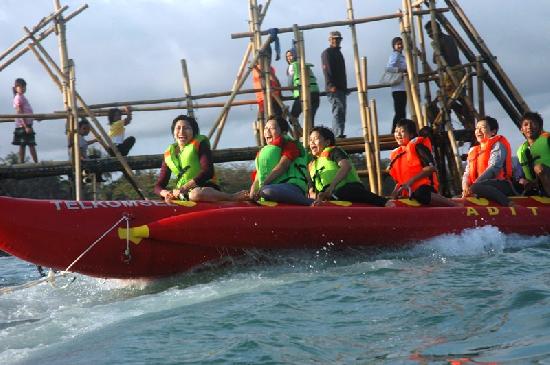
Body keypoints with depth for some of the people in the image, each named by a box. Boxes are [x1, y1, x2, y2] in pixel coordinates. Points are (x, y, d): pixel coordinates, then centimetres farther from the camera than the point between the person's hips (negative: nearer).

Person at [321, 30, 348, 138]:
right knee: (338, 110, -17)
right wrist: (331, 85, -24)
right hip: (333, 89, -9)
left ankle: (337, 134, 13)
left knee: (341, 112, 9)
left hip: (341, 88, 9)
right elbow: (327, 70, -15)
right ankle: (338, 134, -24)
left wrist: (345, 87, 23)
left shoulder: (338, 53, 24)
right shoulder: (327, 53, -4)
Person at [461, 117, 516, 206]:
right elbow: (467, 173, 16)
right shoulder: (473, 151, 25)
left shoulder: (497, 145, 4)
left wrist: (471, 188, -24)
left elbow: (493, 169, -12)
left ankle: (510, 205, -41)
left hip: (500, 185, -7)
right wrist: (465, 187, -10)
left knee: (476, 188, -38)